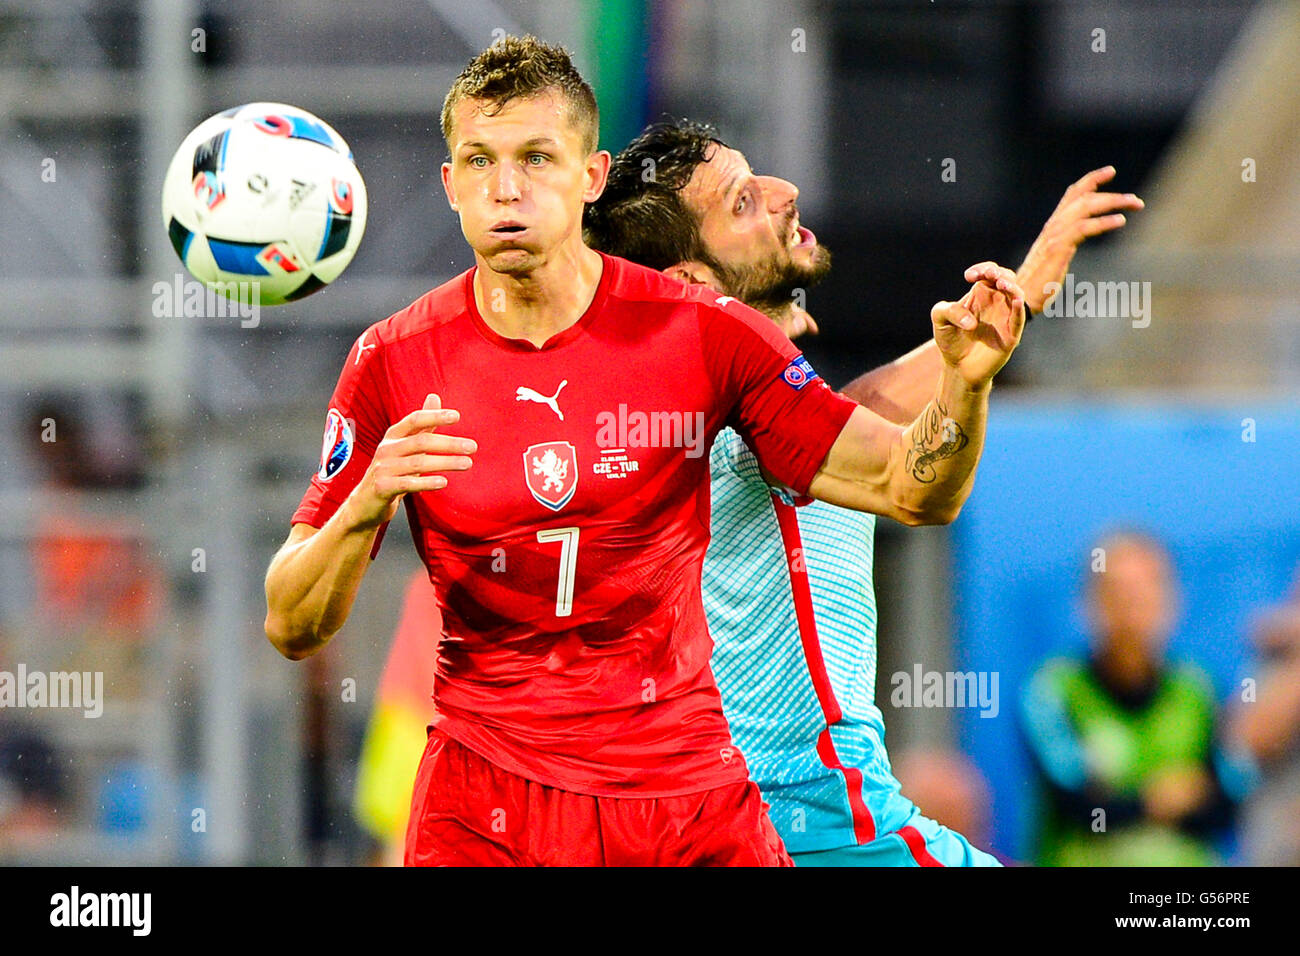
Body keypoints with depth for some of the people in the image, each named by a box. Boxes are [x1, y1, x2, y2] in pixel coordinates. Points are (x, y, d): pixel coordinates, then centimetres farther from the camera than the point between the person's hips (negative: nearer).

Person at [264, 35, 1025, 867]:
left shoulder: (699, 334, -4)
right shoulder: (393, 363, -4)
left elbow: (912, 489, -3)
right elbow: (292, 630, -3)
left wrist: (964, 385, -24)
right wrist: (367, 504, -23)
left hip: (690, 793, 1)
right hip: (485, 810, -1)